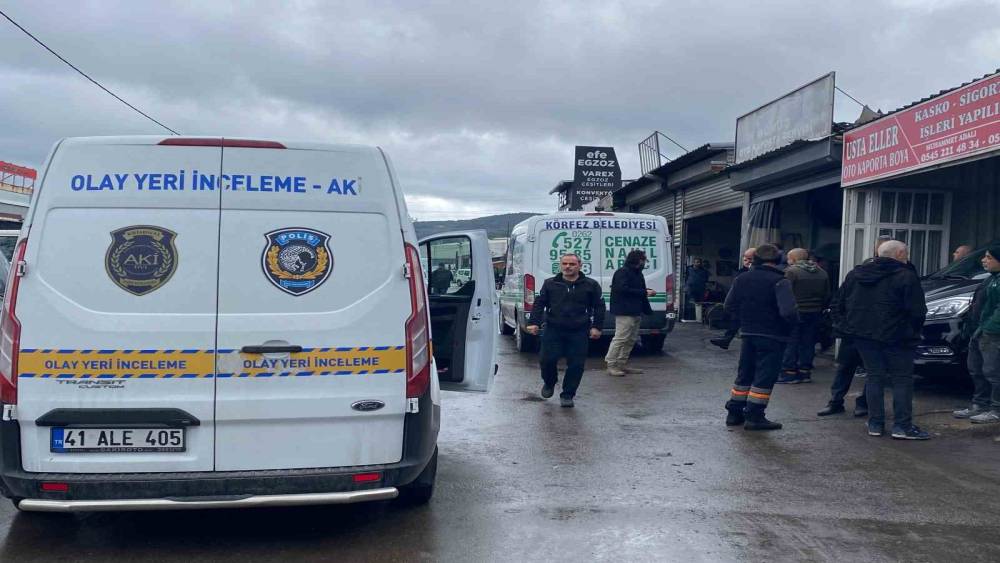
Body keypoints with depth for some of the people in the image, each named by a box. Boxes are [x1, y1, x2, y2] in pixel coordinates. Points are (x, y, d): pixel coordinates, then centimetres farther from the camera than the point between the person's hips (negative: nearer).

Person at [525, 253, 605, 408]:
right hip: (553, 330, 1)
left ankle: (567, 395, 13)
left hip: (578, 332, 0)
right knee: (547, 359, -6)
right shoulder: (550, 284, 9)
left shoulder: (591, 285, 5)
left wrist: (596, 327, 0)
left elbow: (599, 307, 9)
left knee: (576, 364, -2)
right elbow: (539, 304, 9)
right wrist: (534, 323, -2)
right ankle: (549, 383, 25)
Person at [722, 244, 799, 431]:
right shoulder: (780, 282, -15)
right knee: (765, 376, 2)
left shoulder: (742, 279, 3)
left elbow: (730, 305, 4)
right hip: (772, 336, -6)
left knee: (744, 374, 16)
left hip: (748, 334, 6)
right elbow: (788, 311, -25)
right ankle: (754, 416, 2)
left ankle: (734, 412, 21)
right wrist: (794, 322, -5)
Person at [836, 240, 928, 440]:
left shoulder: (855, 274, 9)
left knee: (874, 377, 12)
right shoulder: (906, 277, -10)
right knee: (902, 379, 3)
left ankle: (875, 424, 11)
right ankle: (902, 426, 1)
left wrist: (849, 326, 20)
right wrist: (913, 331, 3)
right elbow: (917, 311, -13)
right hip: (895, 337, -5)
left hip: (863, 335, 5)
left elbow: (841, 305, 14)